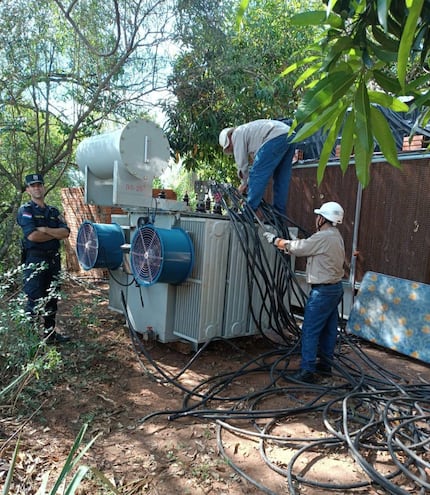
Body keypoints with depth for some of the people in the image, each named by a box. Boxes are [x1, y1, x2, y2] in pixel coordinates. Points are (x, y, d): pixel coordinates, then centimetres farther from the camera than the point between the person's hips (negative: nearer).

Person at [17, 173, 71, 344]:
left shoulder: (53, 211, 13)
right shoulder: (25, 210, -3)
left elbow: (65, 233, -1)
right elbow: (32, 236, -18)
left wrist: (45, 229, -14)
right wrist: (55, 234, -6)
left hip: (54, 259, 6)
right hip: (34, 260, -6)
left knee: (52, 299, 13)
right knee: (34, 301, -5)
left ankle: (50, 333, 25)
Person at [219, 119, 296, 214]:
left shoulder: (237, 133, 9)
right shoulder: (247, 131, 35)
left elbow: (241, 162, 7)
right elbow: (256, 161, 34)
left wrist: (244, 183, 18)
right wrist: (249, 182, 34)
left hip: (276, 137, -10)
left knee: (257, 176, -3)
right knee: (281, 180, 14)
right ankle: (279, 213, 19)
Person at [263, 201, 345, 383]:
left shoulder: (324, 237, -19)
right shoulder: (335, 236, 12)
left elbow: (298, 247, -13)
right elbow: (306, 247, 12)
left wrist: (275, 240, -1)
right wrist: (290, 245, 9)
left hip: (323, 291, -10)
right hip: (335, 288, 10)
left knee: (310, 331, -4)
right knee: (328, 329, 17)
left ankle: (307, 371, 1)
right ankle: (325, 365, 28)